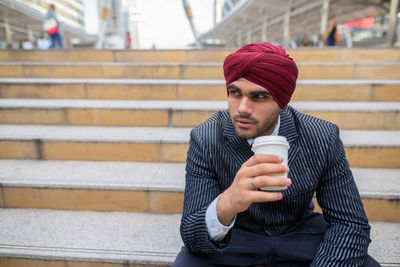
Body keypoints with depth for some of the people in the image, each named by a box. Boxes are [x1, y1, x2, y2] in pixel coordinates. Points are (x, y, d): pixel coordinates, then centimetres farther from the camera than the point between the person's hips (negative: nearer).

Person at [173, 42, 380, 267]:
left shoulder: (324, 139, -17)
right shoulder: (205, 140, -20)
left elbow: (350, 223, -10)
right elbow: (192, 236, -23)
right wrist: (226, 205, -45)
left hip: (301, 232, 3)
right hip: (232, 235, -2)